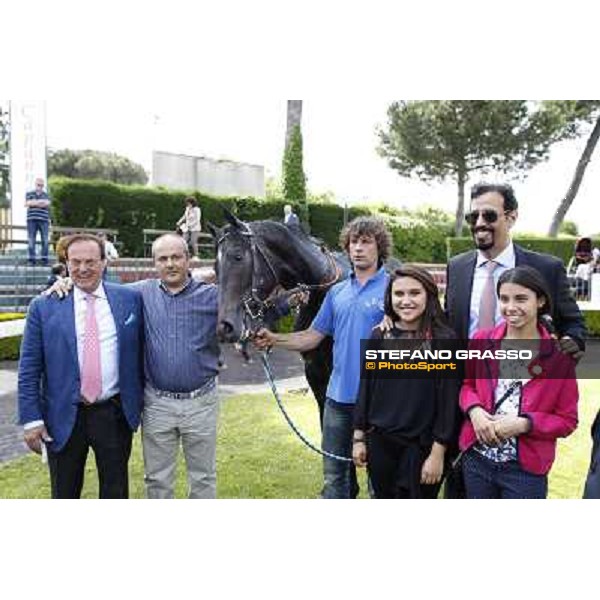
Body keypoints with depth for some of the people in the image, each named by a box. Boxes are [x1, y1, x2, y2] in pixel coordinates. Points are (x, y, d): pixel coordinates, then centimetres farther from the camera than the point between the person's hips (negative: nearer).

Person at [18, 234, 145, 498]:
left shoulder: (130, 299, -1)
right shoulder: (43, 307, -3)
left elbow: (140, 351, 6)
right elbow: (28, 370, -1)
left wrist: (140, 401, 6)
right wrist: (31, 419, -5)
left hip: (115, 414, 1)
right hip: (63, 417, 0)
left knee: (116, 492, 16)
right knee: (64, 494, 18)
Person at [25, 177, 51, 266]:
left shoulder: (46, 195, 14)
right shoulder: (29, 194, 14)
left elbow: (47, 203, -5)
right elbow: (27, 203, -3)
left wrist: (34, 202, -7)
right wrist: (41, 202, -6)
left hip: (44, 220, 0)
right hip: (32, 219, 0)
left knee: (45, 240, -3)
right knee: (31, 240, -2)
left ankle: (44, 259, 1)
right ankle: (31, 259, -1)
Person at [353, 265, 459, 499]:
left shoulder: (444, 339, -10)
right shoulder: (379, 336, 2)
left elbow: (448, 400, -10)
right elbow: (365, 389, 6)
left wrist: (438, 452, -12)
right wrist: (359, 437, 6)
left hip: (421, 446, -4)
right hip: (379, 442, 4)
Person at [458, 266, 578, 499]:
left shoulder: (559, 354, -8)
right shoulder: (481, 340, -2)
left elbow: (567, 421, -4)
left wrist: (524, 424, -19)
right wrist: (474, 410, -11)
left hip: (525, 469, -2)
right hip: (476, 460, 3)